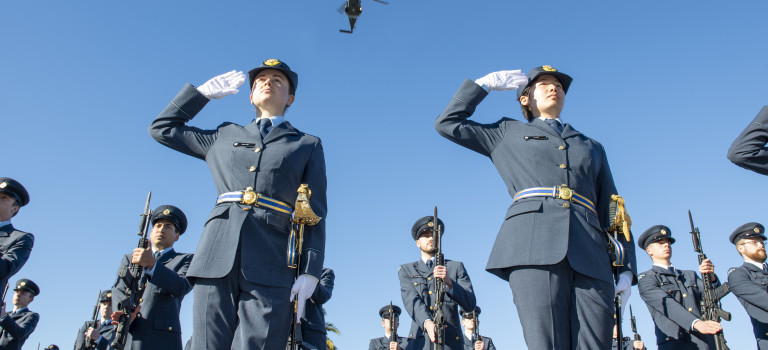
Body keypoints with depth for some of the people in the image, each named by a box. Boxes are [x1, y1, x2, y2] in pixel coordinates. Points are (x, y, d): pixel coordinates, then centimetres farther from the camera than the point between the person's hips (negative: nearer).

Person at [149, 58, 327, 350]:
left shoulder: (308, 146, 17)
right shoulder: (224, 136, 25)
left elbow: (315, 215, 8)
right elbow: (162, 128, 33)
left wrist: (310, 271, -5)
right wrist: (203, 91, 27)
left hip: (270, 265, -2)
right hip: (217, 257, 3)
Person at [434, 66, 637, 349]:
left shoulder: (592, 147, 30)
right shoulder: (508, 133, 25)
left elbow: (612, 212, 24)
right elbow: (447, 123, 23)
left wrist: (626, 269, 11)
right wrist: (485, 83, 24)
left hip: (588, 254, 3)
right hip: (533, 244, -3)